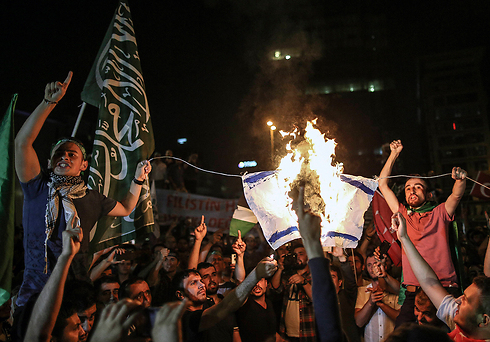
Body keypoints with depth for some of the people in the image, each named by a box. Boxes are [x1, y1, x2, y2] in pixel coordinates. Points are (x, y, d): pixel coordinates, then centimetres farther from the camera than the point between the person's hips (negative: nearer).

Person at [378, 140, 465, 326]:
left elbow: (456, 195, -6)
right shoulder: (403, 215, 18)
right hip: (413, 294, 2)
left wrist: (460, 180, -28)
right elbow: (382, 184, 19)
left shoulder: (439, 213, 13)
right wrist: (394, 154, 21)